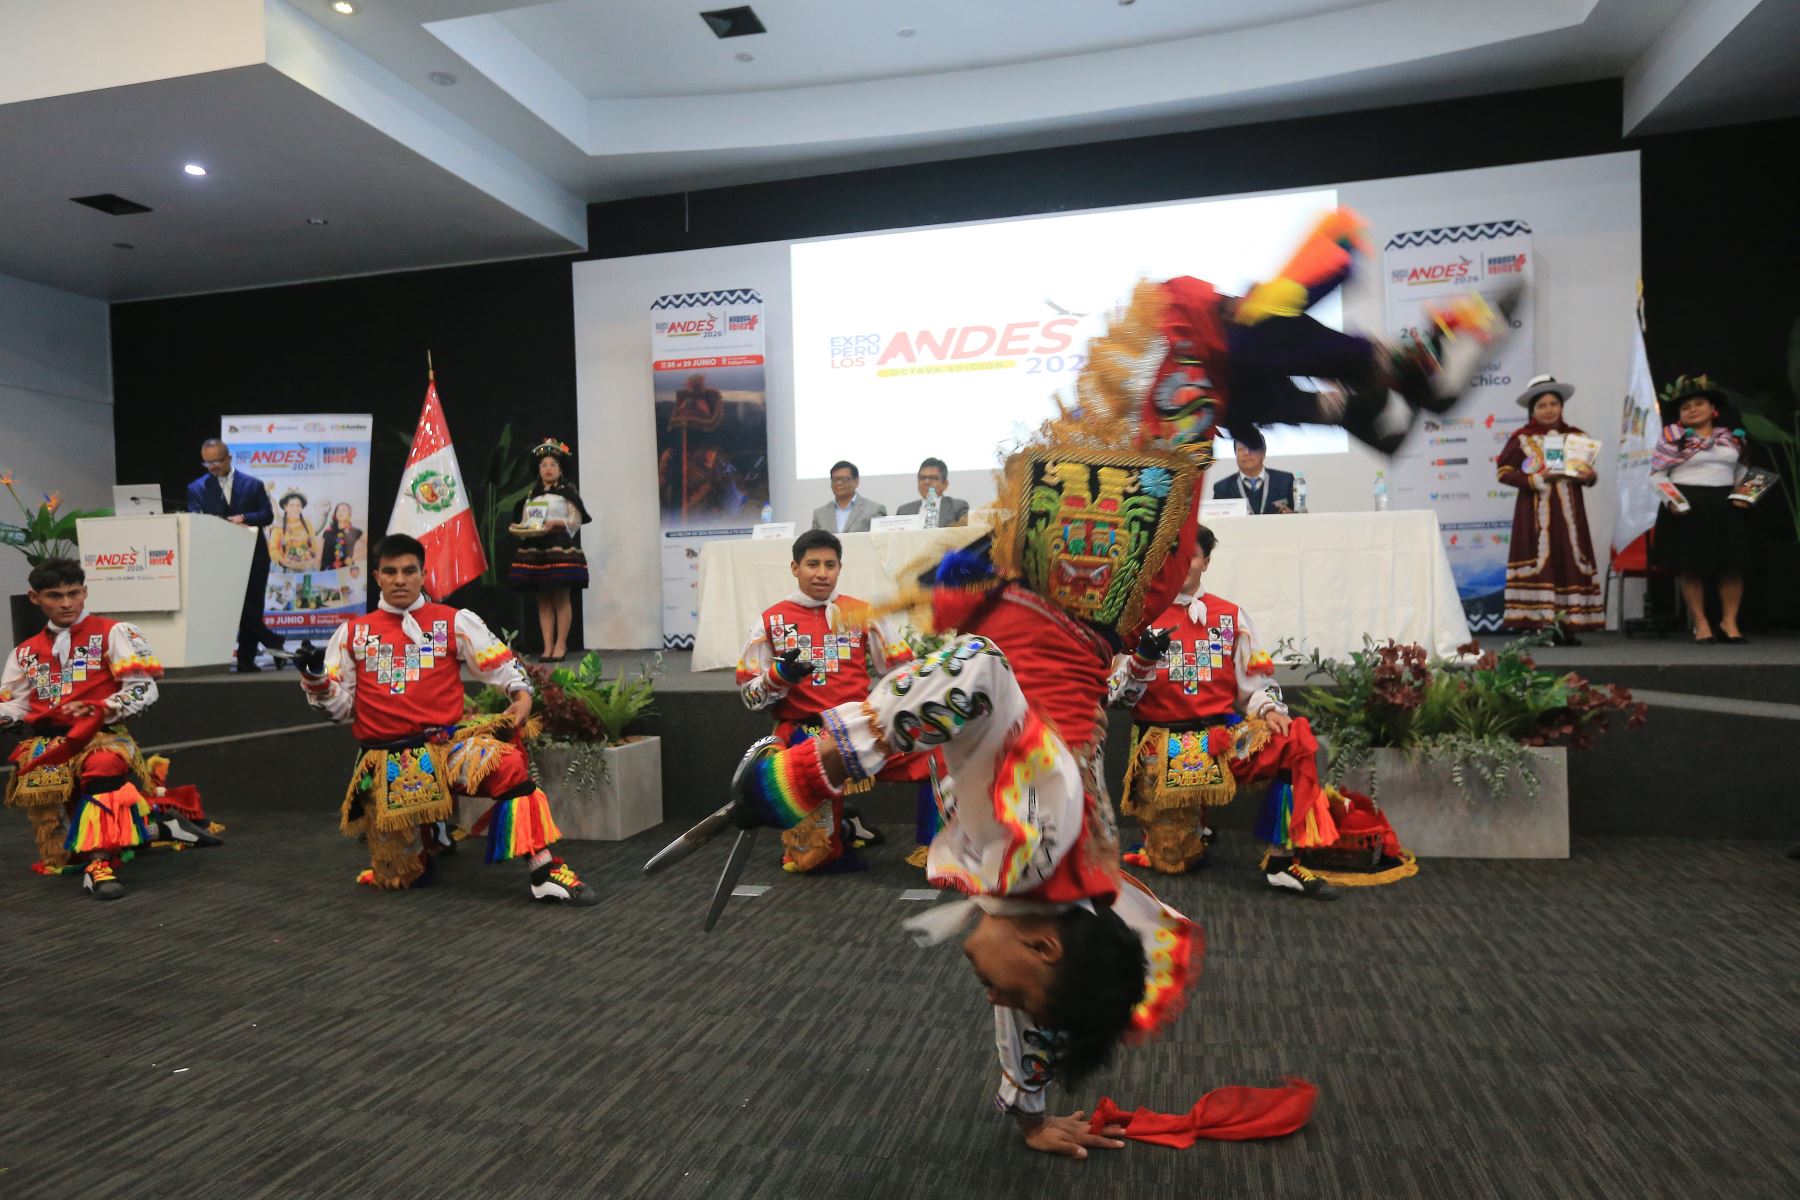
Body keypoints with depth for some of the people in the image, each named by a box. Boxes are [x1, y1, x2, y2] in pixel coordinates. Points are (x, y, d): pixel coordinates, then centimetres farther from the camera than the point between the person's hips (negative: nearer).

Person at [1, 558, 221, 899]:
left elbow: (143, 690, -3)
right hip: (44, 743, 4)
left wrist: (98, 710, -17)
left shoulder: (113, 633, 5)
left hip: (103, 734, -4)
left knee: (104, 766, -43)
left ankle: (99, 861, -43)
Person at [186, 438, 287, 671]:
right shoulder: (196, 488, 7)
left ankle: (246, 660, 9)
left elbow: (267, 515, 0)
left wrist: (243, 518, -17)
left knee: (252, 607, 2)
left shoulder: (253, 484, 6)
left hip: (253, 556, 0)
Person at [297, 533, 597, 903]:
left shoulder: (455, 621, 7)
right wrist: (315, 676, -6)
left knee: (509, 766, -35)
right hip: (386, 761, 2)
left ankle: (545, 871, -33)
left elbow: (502, 664, 6)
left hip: (448, 743, -2)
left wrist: (522, 695, -14)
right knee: (397, 878, 2)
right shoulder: (352, 633, 12)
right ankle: (424, 840, 38)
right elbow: (338, 705, 13)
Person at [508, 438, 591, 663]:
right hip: (534, 550, 5)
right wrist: (524, 529, -5)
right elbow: (520, 523, 17)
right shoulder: (531, 494, 19)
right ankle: (547, 645, 3)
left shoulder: (568, 492, 5)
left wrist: (556, 523, -19)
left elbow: (575, 521, -3)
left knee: (561, 597, -6)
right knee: (543, 599, 3)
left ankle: (560, 644, -3)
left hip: (560, 549, -5)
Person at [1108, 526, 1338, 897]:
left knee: (1297, 738, -27)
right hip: (1162, 747, -1)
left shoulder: (1230, 615, 10)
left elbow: (1255, 681, 11)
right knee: (1172, 861, -3)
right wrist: (1143, 658, -20)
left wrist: (1269, 710, -10)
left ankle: (1281, 863, -21)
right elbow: (1118, 697, -2)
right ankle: (1191, 825, 34)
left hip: (1222, 736, 2)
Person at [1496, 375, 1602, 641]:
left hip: (1569, 511, 4)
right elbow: (1502, 470, -2)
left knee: (1569, 562, 1)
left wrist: (1589, 476, -4)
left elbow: (1588, 472, 19)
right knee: (1539, 563, -7)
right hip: (1535, 512, -4)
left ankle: (1568, 625, 5)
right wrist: (1535, 479, -13)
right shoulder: (1521, 438, 0)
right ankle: (1537, 625, -5)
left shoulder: (1576, 436, 12)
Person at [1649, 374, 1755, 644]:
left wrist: (1744, 496, 3)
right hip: (1687, 508, -4)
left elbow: (1740, 473, 21)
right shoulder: (1672, 436, -1)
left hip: (1726, 509, 4)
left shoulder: (1731, 437, 12)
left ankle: (1729, 622, 9)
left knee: (1732, 566, 1)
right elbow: (1657, 475, -3)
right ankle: (1701, 624, 6)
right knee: (1691, 568, -2)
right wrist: (1670, 500, -17)